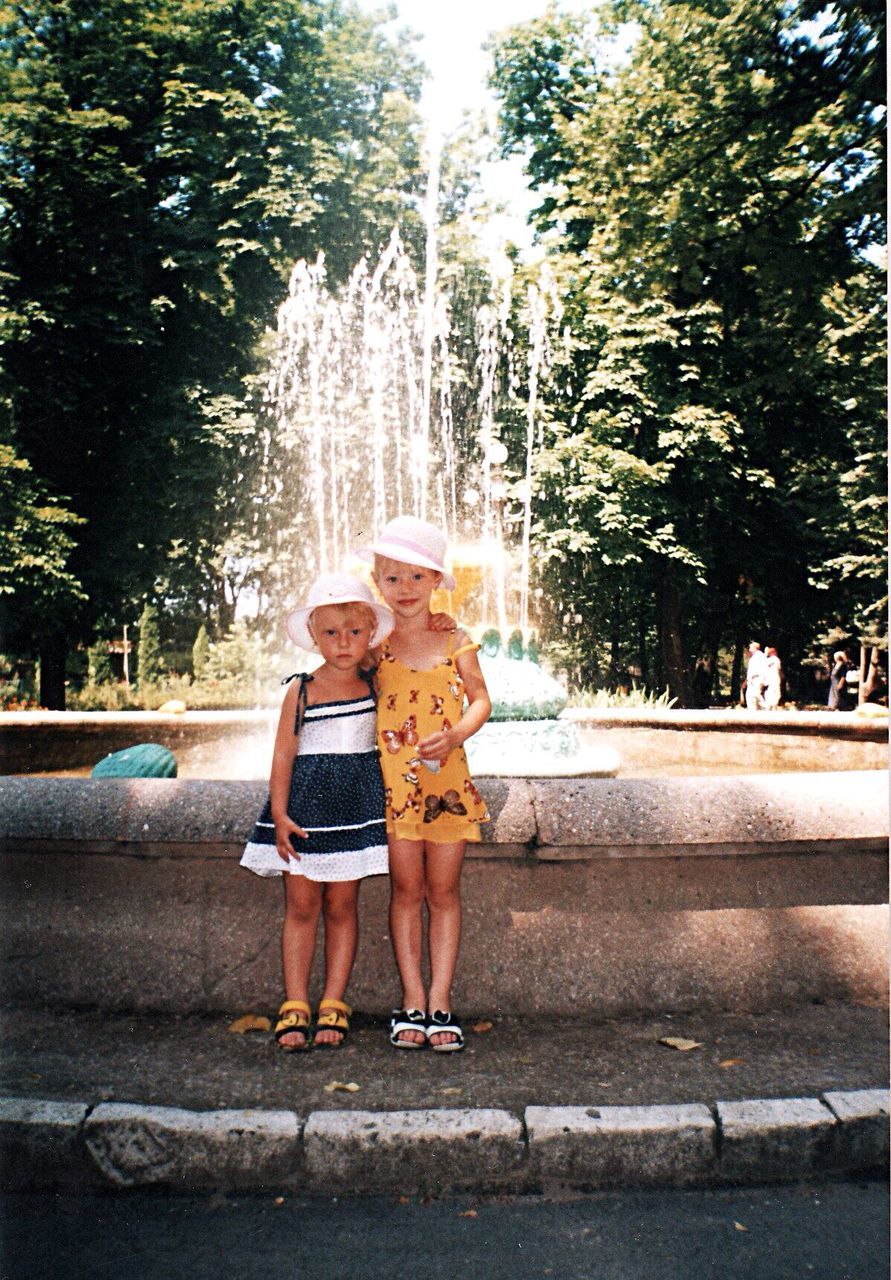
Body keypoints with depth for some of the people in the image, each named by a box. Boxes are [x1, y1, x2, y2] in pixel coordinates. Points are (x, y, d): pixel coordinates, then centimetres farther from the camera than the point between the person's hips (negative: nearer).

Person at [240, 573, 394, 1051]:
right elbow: (283, 753, -5)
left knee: (341, 905, 6)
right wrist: (279, 814, -9)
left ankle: (333, 1004, 15)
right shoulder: (301, 690, -4)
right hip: (305, 803, -1)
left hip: (356, 802, 2)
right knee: (301, 905, 2)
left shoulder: (374, 685, 3)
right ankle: (295, 1006, 11)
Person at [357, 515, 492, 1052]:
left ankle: (440, 1001, 15)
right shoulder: (375, 647, 3)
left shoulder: (456, 642, 3)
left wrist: (454, 734, -11)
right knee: (407, 890, 4)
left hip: (448, 778, 0)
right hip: (395, 781, 0)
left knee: (444, 890, 5)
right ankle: (412, 1001, 15)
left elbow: (481, 700, 5)